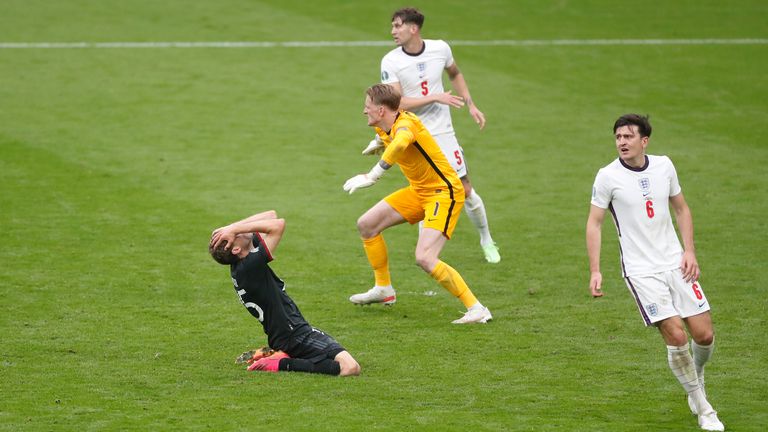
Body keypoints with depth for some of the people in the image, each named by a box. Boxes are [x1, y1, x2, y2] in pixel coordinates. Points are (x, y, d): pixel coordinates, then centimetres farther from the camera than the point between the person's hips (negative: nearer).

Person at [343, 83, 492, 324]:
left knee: (424, 258, -24)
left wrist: (371, 177, -54)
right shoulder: (384, 128, 2)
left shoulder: (405, 123, -26)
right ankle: (383, 289, 28)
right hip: (418, 190, 10)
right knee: (366, 224, 12)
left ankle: (476, 309, -16)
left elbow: (400, 143, -52)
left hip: (444, 192, -10)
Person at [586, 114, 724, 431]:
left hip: (676, 263, 4)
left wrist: (689, 251, 4)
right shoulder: (608, 176, -9)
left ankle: (696, 380, 33)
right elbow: (594, 223, -3)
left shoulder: (664, 166, 3)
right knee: (676, 337, -15)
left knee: (704, 335, -1)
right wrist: (595, 271, -9)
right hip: (641, 271, -4)